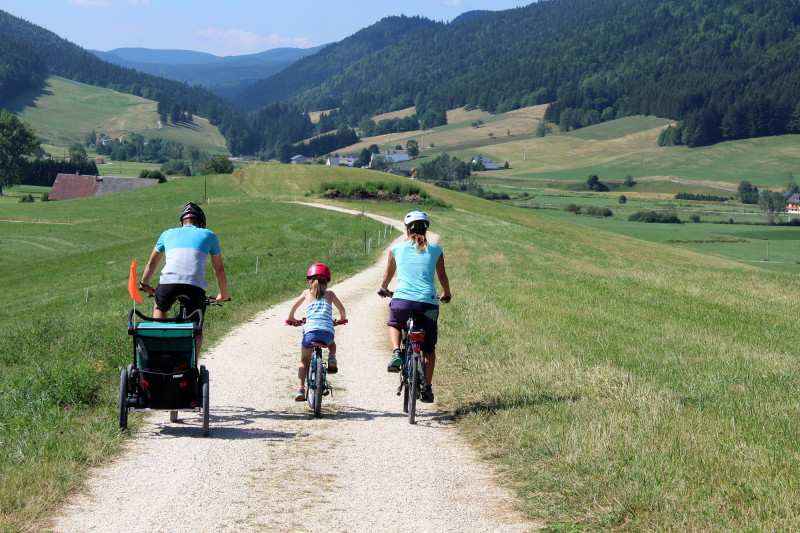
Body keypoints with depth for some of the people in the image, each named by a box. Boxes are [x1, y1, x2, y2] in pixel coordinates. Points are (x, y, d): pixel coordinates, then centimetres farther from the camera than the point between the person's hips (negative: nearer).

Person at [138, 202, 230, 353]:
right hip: (196, 285, -1)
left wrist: (144, 284, 55)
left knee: (159, 308, 35)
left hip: (169, 282, 1)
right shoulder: (208, 235, 24)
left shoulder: (168, 233, 28)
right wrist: (223, 295, 41)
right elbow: (219, 270, 28)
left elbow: (151, 264, 39)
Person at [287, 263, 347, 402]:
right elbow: (342, 310, 22)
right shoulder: (329, 294, 20)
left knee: (304, 360, 20)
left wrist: (291, 319, 31)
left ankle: (300, 389, 1)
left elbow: (294, 306, 12)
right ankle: (332, 359, 5)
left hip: (310, 331, -1)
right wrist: (341, 320, 44)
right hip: (327, 332, 1)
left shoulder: (307, 293, 18)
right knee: (332, 344, 38)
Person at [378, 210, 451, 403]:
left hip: (401, 300, 0)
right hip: (428, 303, 0)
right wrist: (446, 295, 43)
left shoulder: (396, 249, 11)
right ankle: (427, 388, 12)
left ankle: (396, 353, 5)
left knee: (394, 324, 32)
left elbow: (388, 275, 25)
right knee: (429, 348, 17)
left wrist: (383, 289, 46)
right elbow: (442, 277, 23)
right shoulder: (435, 251, 10)